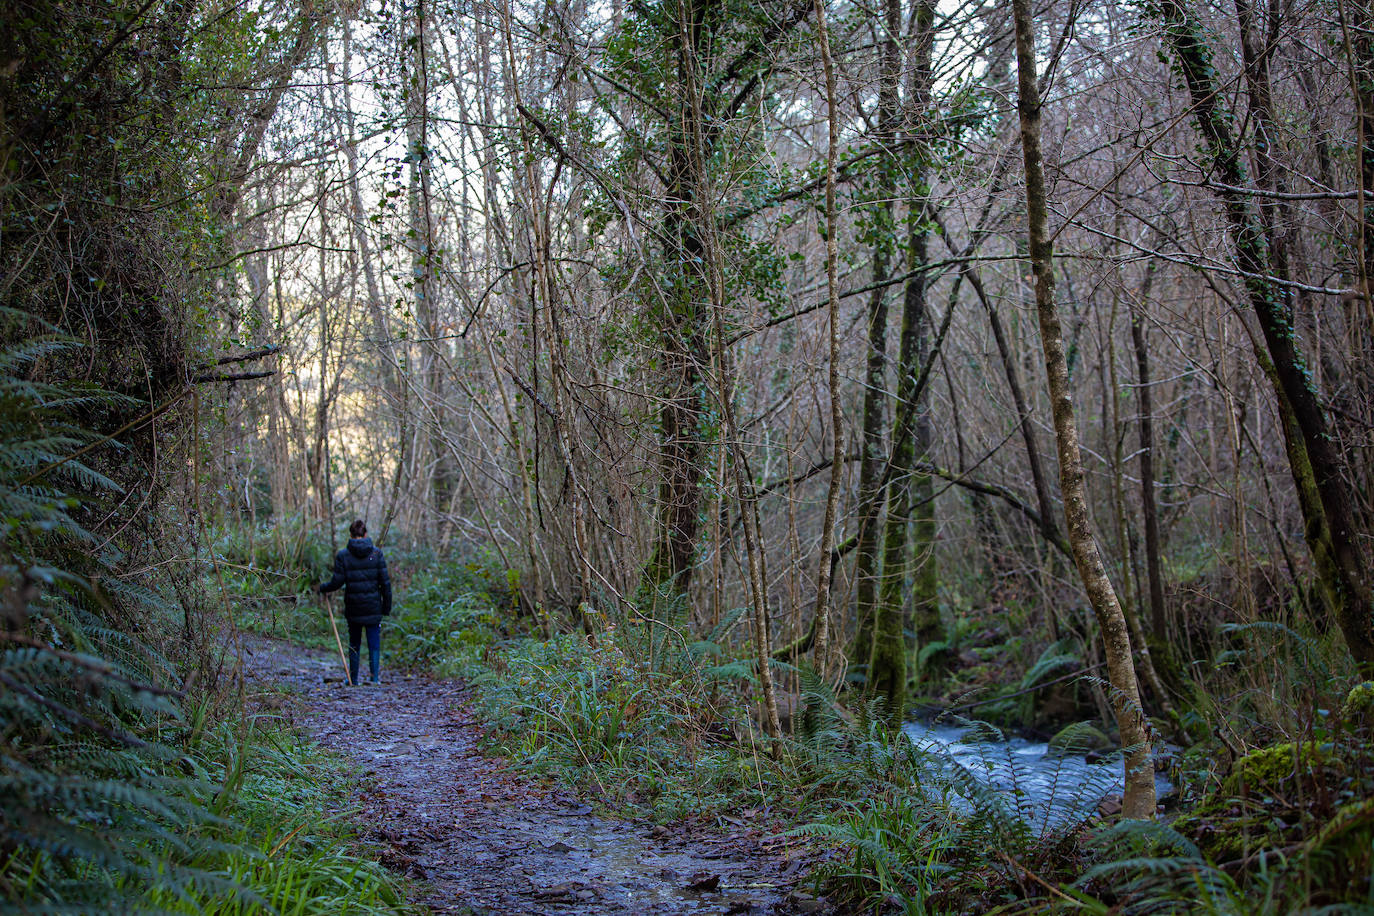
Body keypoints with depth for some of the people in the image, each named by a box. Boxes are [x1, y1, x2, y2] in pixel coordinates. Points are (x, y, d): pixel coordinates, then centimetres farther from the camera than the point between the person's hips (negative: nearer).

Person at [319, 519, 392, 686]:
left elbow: (337, 582, -7)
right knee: (374, 645, 5)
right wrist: (387, 607, 4)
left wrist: (323, 589, 14)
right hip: (373, 607, -1)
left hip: (353, 607, 1)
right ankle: (375, 678, -4)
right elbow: (385, 582, -4)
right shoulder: (376, 553, -3)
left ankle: (353, 680, 19)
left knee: (354, 644, 15)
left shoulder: (342, 555, -5)